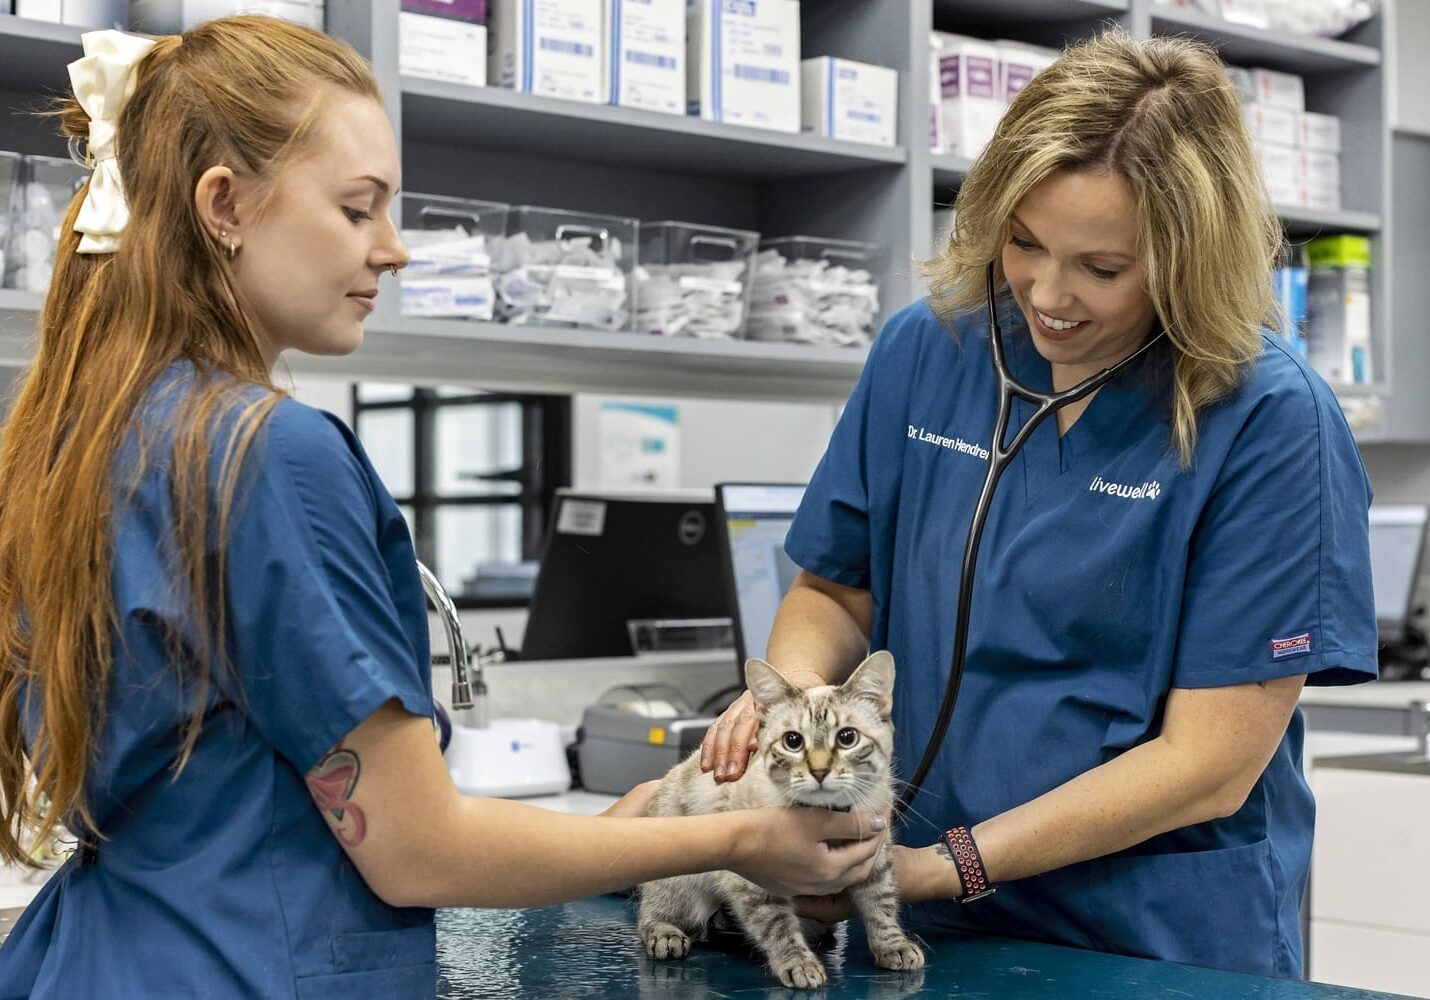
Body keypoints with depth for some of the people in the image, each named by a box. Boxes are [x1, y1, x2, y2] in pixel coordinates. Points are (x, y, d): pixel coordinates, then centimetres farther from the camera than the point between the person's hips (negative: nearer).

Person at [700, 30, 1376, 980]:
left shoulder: (1273, 421, -15)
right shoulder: (926, 349, -3)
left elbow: (1207, 765, -17)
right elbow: (836, 587, 9)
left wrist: (943, 867, -21)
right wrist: (789, 685, -13)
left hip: (1168, 944, -3)